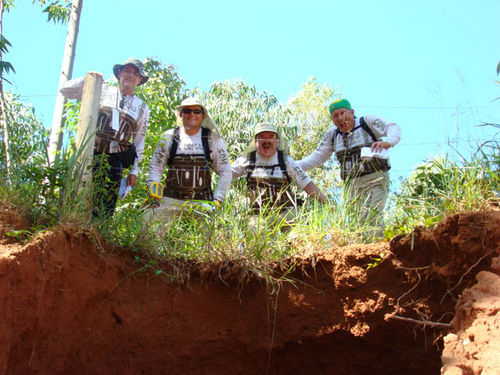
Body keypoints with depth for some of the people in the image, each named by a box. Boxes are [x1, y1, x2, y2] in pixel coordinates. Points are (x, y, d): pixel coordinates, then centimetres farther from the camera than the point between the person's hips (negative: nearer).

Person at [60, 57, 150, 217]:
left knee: (105, 211, -6)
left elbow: (139, 142, 16)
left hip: (114, 160, 1)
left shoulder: (142, 108, 17)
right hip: (90, 153, -1)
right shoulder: (101, 91, 13)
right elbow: (66, 90, 12)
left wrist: (134, 171, 10)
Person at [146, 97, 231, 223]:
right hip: (171, 199, 1)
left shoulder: (213, 138, 7)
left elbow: (226, 171, 8)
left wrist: (218, 199, 0)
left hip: (201, 201, 0)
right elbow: (156, 167, 12)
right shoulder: (169, 137, 8)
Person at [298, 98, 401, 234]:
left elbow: (394, 129, -12)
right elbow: (316, 158, 16)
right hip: (353, 186, 5)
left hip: (376, 180, -5)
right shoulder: (332, 135, 12)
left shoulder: (368, 122, -1)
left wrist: (387, 142, -36)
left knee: (371, 216, -22)